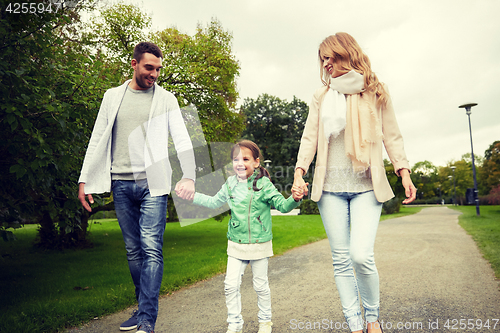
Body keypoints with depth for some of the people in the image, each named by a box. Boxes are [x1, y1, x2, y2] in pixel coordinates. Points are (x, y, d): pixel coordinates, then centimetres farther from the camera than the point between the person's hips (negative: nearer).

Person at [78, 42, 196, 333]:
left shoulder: (166, 99, 6)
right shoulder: (113, 96, 14)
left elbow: (182, 140, -3)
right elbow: (97, 140, 14)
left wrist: (189, 177, -19)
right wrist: (84, 179, 7)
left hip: (152, 183, -3)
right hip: (121, 184, 3)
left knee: (151, 249, -9)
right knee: (134, 251, 8)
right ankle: (143, 308, 22)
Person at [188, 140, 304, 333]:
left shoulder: (263, 184, -11)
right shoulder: (230, 185, 2)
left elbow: (282, 205, -11)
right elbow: (214, 202, 17)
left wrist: (294, 199, -32)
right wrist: (191, 195, 15)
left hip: (260, 244, -3)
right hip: (236, 244, 3)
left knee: (261, 285, 11)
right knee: (231, 285, 3)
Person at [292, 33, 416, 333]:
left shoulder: (375, 92, 8)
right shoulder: (321, 96, 13)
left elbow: (392, 136, 9)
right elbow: (310, 136, 7)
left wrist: (404, 173, -1)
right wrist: (299, 172, -5)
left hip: (366, 185, -2)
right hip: (330, 186, 3)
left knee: (361, 255, -15)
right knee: (341, 260, 4)